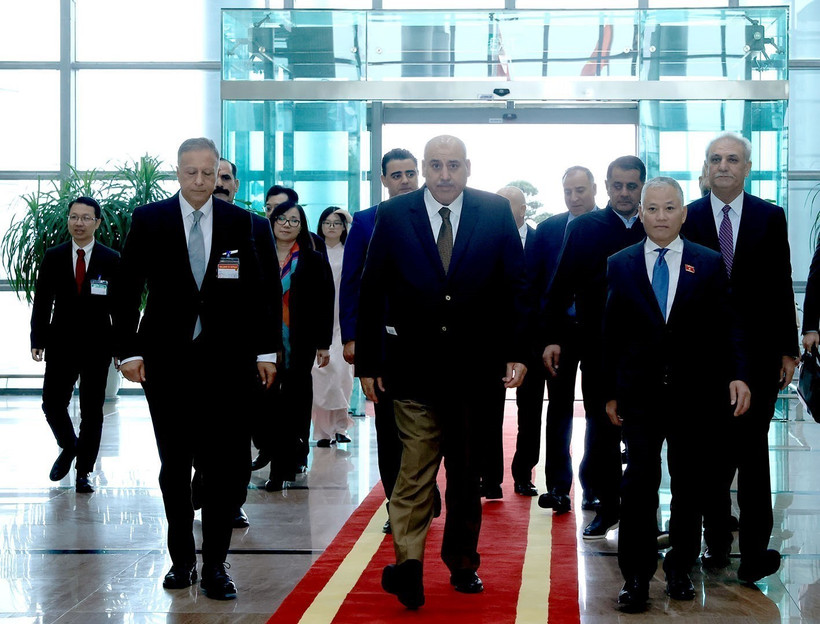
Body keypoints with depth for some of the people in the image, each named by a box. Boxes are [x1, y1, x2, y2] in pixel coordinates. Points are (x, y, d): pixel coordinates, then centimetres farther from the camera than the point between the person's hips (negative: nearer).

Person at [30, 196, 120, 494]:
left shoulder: (111, 260, -1)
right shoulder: (53, 257, 4)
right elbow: (42, 302, 4)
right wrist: (38, 340, -5)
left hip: (97, 345, -1)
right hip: (61, 344, 1)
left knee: (92, 411, 3)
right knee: (52, 404, 1)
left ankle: (84, 472, 13)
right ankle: (68, 447, 30)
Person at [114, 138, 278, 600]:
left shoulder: (239, 222, 4)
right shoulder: (149, 219, 2)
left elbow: (257, 290, 6)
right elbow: (127, 289, 3)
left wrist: (266, 351, 2)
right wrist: (129, 350, -4)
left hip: (225, 359, 0)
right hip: (167, 361, 0)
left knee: (227, 466, -4)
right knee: (175, 466, 10)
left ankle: (215, 565, 6)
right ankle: (182, 558, 23)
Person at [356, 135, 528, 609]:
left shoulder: (496, 212, 2)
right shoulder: (393, 216, 0)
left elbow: (516, 285, 3)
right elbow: (372, 293, 1)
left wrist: (517, 352, -4)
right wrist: (368, 361, -1)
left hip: (474, 365, 2)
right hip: (414, 366, -2)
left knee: (467, 471, 13)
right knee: (416, 467, -10)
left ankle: (462, 562, 26)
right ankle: (408, 564, -15)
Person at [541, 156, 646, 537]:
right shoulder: (584, 228, 2)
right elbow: (561, 286, 1)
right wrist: (552, 338, -6)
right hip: (597, 345, 0)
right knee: (601, 427, 6)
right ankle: (608, 505, 18)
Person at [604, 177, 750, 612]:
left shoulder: (709, 263, 4)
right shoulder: (620, 265, 6)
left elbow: (725, 327, 2)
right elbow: (611, 334, 6)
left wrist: (737, 375, -11)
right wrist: (610, 392, 4)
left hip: (694, 393, 1)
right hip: (639, 393, -1)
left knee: (690, 483, 8)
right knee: (639, 482, -5)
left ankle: (680, 568, 22)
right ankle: (636, 576, 2)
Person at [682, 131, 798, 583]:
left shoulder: (770, 217, 2)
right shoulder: (688, 218, 1)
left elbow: (781, 286, 2)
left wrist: (788, 350, 0)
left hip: (757, 354, 0)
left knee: (752, 449, 0)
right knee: (713, 450, 9)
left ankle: (755, 551, 6)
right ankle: (716, 541, 21)